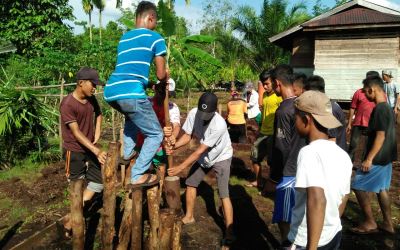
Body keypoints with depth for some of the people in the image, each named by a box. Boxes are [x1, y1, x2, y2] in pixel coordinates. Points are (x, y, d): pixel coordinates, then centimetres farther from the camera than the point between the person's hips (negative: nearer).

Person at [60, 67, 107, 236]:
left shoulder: (91, 99, 0)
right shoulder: (67, 104, -21)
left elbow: (98, 114, 21)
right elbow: (76, 132, -24)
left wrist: (97, 134, 6)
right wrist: (96, 151, -29)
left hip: (90, 148, 7)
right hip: (74, 150, -7)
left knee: (98, 181, 6)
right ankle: (73, 219, 26)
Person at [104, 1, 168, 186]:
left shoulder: (124, 38, 27)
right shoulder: (155, 38, 8)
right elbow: (161, 75, 9)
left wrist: (148, 83, 41)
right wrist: (166, 80, 31)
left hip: (110, 92, 7)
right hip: (131, 93, -7)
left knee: (132, 115, 39)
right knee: (155, 135, 8)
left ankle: (128, 152, 34)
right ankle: (138, 175, 0)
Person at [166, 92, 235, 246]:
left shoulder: (219, 124, -39)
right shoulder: (193, 113, -24)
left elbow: (200, 151, -36)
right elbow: (187, 136, -11)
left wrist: (180, 168, -33)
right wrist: (173, 147, -30)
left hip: (221, 158, -6)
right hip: (204, 156, 6)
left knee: (223, 195, -14)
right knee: (190, 183, 14)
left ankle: (229, 232, -3)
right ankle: (189, 216, 35)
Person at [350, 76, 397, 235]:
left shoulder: (379, 109, -20)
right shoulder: (387, 107, 10)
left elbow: (380, 136, -24)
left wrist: (369, 158, -21)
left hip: (378, 158, -10)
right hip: (386, 157, 10)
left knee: (358, 186, -2)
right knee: (382, 188, 17)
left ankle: (370, 223, 7)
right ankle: (388, 223, 25)